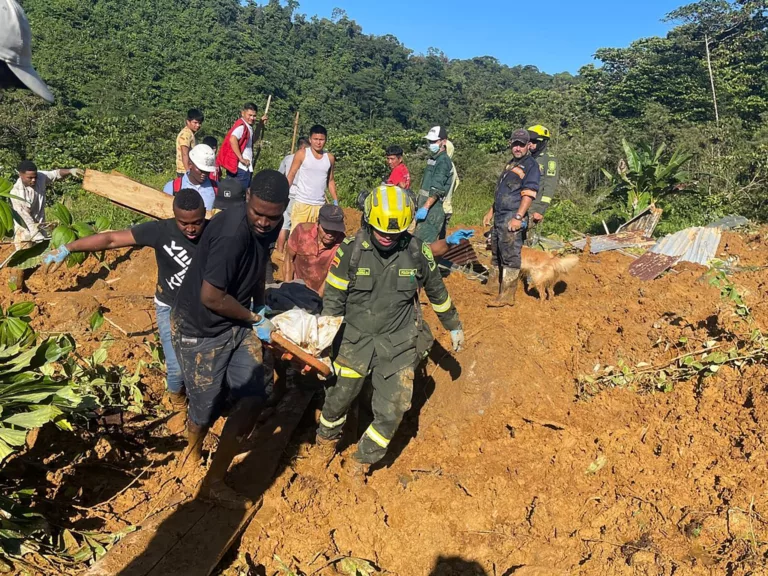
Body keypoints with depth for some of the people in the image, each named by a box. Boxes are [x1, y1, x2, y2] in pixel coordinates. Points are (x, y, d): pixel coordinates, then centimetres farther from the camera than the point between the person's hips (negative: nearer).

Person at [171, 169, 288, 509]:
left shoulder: (268, 226, -6)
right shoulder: (232, 234, -32)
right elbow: (211, 297, -28)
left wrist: (260, 305, 13)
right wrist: (255, 320, -13)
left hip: (237, 323, 7)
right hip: (199, 329, -7)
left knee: (252, 398, 0)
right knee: (208, 405, 8)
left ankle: (214, 482, 18)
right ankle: (193, 449, 46)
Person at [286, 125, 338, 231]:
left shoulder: (330, 158, 8)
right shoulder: (302, 154, -2)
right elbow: (291, 176, -1)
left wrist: (336, 201, 9)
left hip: (320, 205, 3)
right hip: (302, 203, -3)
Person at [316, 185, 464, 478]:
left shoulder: (418, 252, -9)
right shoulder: (351, 249, -13)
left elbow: (437, 291, 8)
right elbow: (333, 297, -5)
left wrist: (454, 326, 19)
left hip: (399, 343, 1)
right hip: (356, 339, 0)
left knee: (392, 411, 2)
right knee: (338, 396, 11)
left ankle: (364, 458, 30)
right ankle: (327, 436, 46)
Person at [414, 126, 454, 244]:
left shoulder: (443, 161, -11)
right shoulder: (432, 159, 20)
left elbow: (437, 189, -21)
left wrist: (425, 207, -27)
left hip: (433, 209, -10)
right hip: (427, 208, 10)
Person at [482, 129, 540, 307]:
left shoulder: (531, 165, -7)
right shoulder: (510, 164, 21)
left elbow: (529, 194, -18)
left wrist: (518, 217, -26)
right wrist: (490, 212, 23)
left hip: (512, 218, -9)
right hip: (499, 216, 9)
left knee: (510, 256, -8)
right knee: (496, 253, 17)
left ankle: (507, 297, -5)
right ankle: (492, 287, 29)